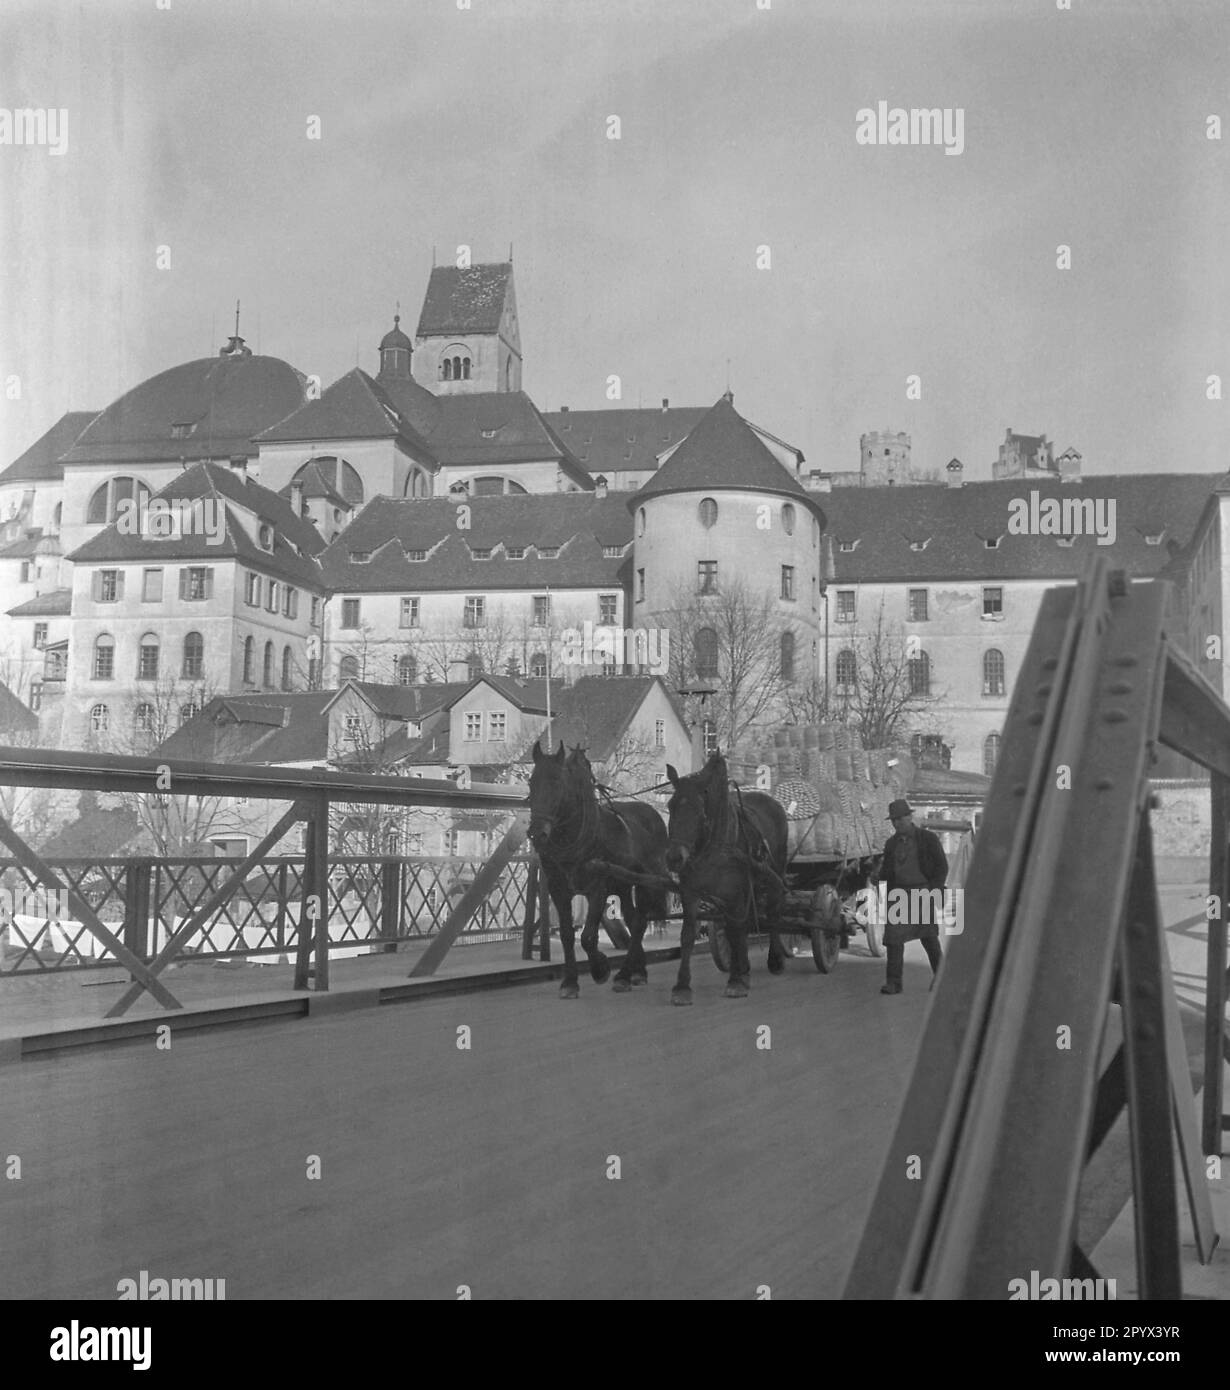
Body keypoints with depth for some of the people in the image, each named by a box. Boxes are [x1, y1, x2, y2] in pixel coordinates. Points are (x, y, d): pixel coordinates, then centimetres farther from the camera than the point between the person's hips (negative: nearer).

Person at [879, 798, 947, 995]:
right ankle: (894, 982, -1)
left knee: (928, 936, -2)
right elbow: (886, 872, 19)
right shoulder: (891, 843, 14)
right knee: (893, 938, -5)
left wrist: (934, 891, -9)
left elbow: (942, 866, 1)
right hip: (898, 895, 4)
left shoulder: (928, 838, 2)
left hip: (923, 892, -4)